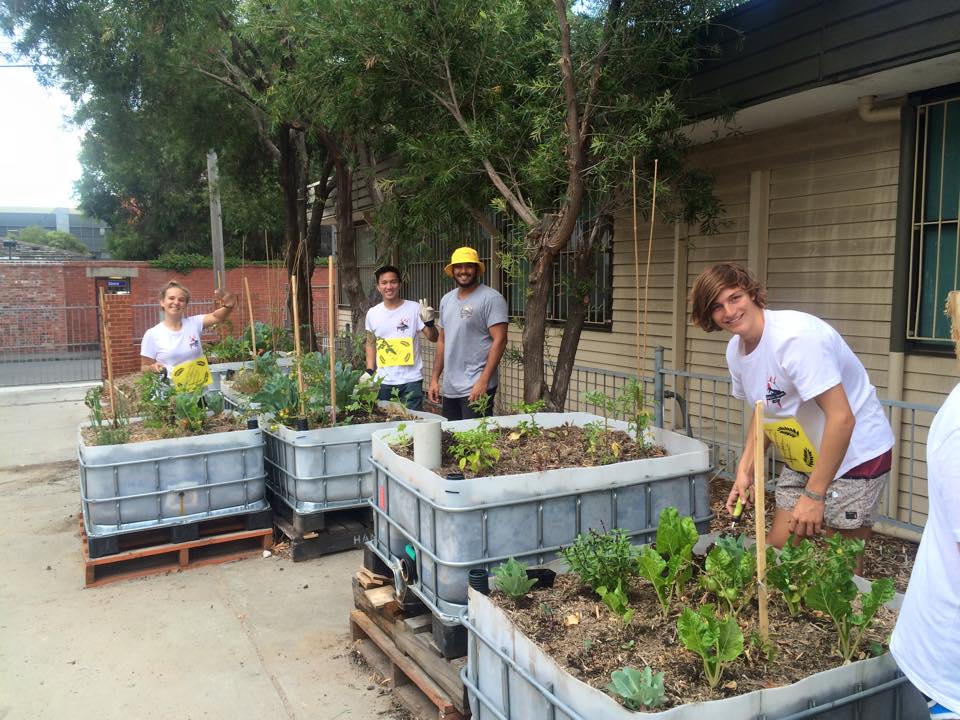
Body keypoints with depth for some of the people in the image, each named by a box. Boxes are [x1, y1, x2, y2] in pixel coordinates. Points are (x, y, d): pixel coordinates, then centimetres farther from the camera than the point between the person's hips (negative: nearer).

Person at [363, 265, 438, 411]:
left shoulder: (415, 308, -5)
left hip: (411, 381, -3)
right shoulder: (372, 313, 5)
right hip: (382, 382, 3)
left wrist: (429, 322, -23)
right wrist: (369, 371, 7)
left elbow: (433, 338, -3)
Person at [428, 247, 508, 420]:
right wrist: (434, 378, 14)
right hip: (449, 388, 7)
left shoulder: (491, 298, -9)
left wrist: (483, 381, -20)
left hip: (476, 388, -7)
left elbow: (500, 340, -15)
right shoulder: (446, 300, 13)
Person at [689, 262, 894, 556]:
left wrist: (814, 495, -26)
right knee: (777, 550, 9)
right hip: (802, 460, 7)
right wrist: (745, 469, 1)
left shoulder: (797, 336, -27)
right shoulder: (735, 351, -2)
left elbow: (841, 418, -29)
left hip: (854, 456, -7)